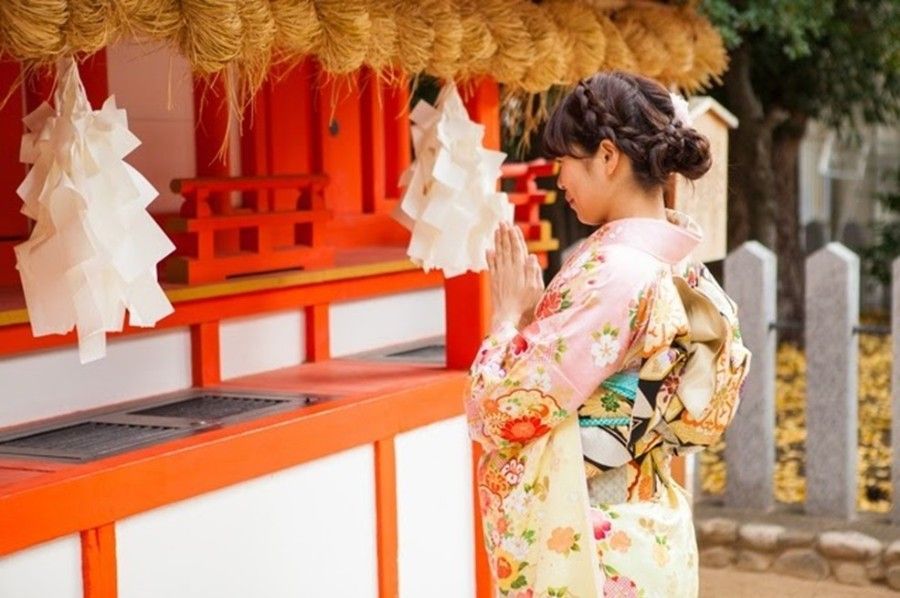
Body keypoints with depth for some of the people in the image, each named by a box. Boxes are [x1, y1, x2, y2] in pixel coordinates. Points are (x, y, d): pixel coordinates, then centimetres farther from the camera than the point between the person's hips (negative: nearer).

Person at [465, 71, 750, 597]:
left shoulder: (611, 271, -22)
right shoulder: (680, 267, 5)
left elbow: (507, 409, -21)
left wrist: (510, 314, -4)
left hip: (588, 546, -9)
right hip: (642, 530, 9)